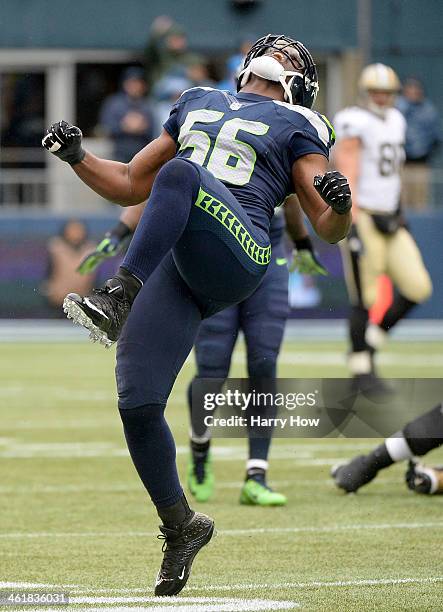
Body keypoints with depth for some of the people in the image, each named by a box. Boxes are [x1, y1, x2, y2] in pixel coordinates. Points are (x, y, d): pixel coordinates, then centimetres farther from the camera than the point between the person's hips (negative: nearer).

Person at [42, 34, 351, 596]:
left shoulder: (295, 128, 17)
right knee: (137, 405, -8)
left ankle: (117, 299, -45)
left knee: (180, 172, -35)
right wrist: (76, 157, 18)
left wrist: (339, 202, -14)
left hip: (233, 257, -5)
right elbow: (129, 187, 35)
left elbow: (330, 230, 9)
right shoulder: (197, 105, 31)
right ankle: (181, 527, 12)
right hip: (169, 263, 5)